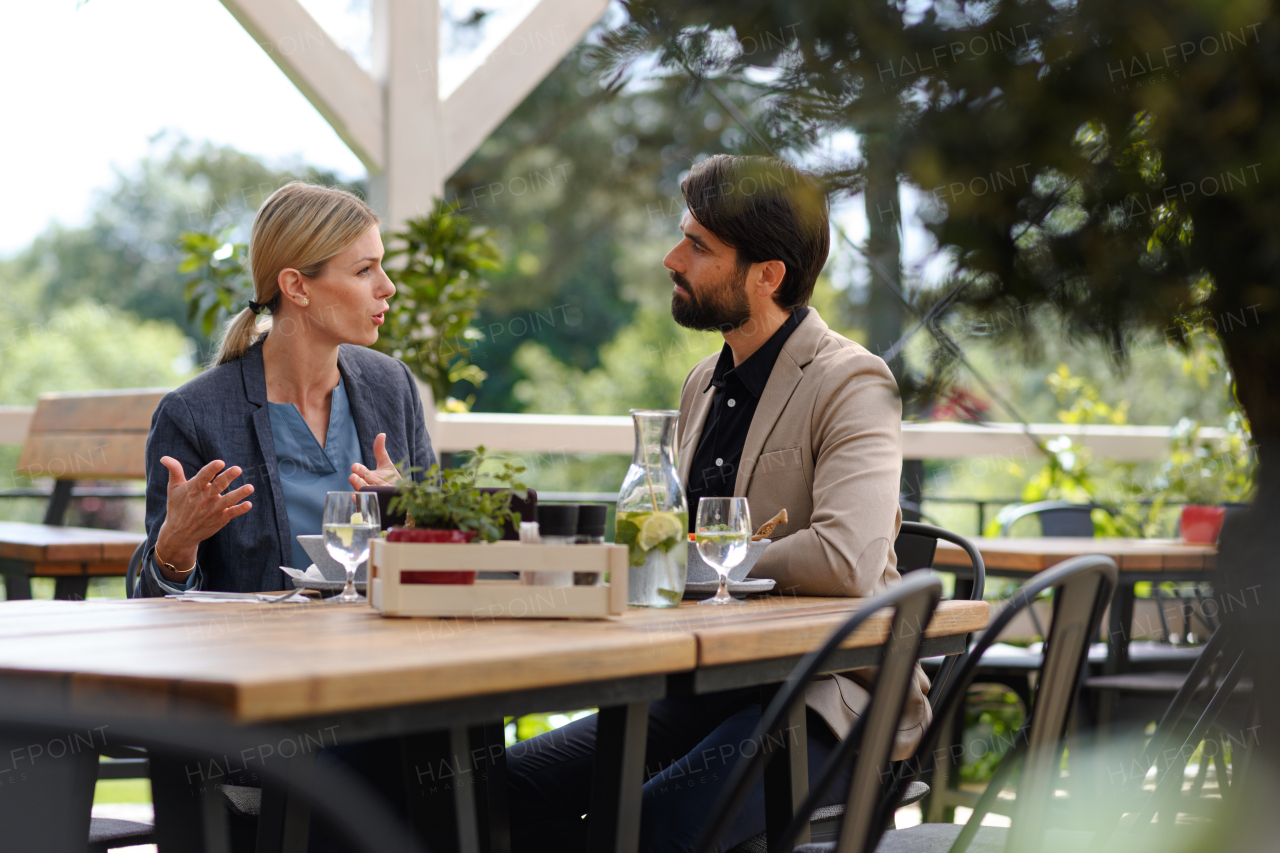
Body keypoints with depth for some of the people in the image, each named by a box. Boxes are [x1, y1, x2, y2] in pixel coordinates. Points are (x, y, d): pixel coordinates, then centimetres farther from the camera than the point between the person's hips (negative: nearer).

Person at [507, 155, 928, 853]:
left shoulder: (851, 385, -12)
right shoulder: (704, 383, 15)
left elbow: (846, 560, -28)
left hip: (825, 699, -8)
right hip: (707, 684, 8)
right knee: (511, 785, -11)